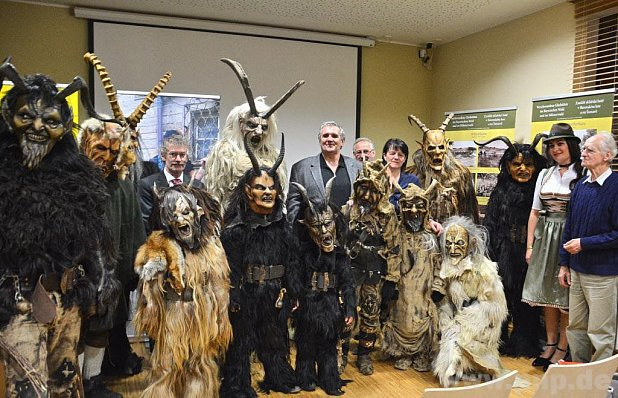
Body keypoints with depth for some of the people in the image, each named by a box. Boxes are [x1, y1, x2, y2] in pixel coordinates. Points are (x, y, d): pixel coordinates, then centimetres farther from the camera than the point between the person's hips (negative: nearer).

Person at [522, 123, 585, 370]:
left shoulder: (582, 174, -6)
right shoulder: (545, 175, 11)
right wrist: (530, 245, 9)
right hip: (545, 238, 5)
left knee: (566, 296, 3)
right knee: (547, 293, 11)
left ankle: (562, 348, 16)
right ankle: (550, 343, 24)